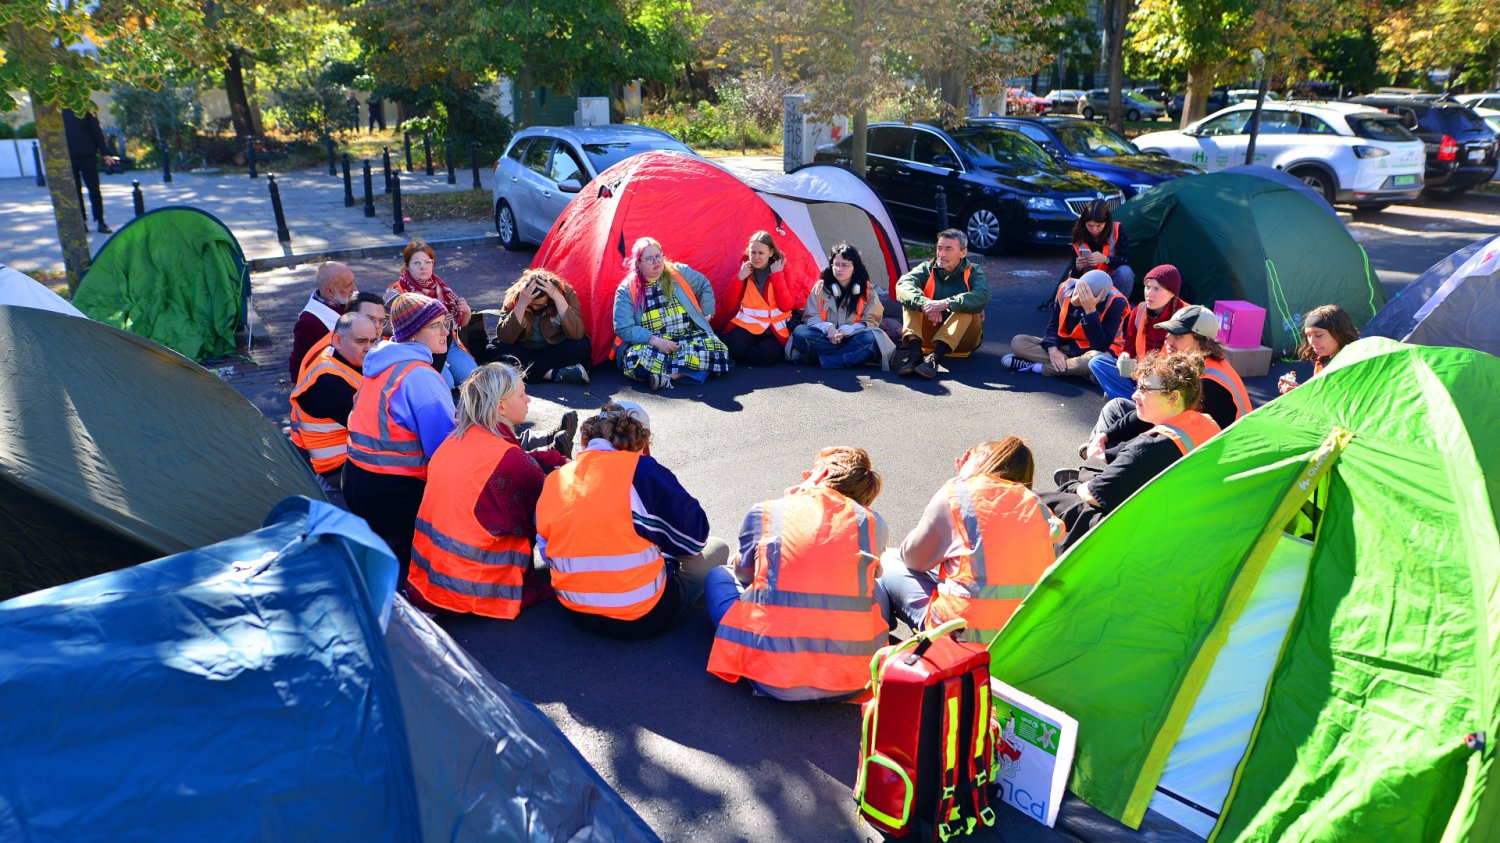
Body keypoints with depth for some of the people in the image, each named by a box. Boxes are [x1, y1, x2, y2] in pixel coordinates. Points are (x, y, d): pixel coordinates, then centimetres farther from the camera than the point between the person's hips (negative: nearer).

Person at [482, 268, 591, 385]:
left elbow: (577, 334, -29)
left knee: (581, 346, -30)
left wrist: (558, 297, -36)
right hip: (523, 352, 2)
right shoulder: (514, 297, -15)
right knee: (492, 351, -29)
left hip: (555, 352, -1)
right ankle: (557, 374, -32)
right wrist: (522, 304, -33)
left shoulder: (565, 292, -17)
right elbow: (504, 338, -24)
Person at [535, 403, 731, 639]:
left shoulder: (552, 482, 1)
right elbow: (695, 535, -9)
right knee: (717, 548, 15)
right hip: (643, 619, -7)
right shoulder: (640, 469, -15)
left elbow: (548, 554, 10)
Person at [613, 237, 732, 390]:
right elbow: (624, 328, -10)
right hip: (649, 344, -3)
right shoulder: (626, 290, -3)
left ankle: (667, 374, -31)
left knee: (716, 349, -28)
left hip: (687, 338, 3)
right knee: (635, 361, -38)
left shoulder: (679, 273, 5)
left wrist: (706, 314, 15)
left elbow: (705, 286, 23)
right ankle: (687, 369, -31)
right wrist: (655, 340, -21)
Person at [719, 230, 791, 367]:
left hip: (773, 329, 0)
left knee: (768, 354, -31)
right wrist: (740, 277, -12)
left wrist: (777, 275, -15)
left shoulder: (780, 268, -1)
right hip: (746, 323, 0)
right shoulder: (745, 268, 3)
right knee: (735, 349, -31)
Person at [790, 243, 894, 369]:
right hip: (826, 337, 1)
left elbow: (870, 321, -1)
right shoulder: (821, 287, 4)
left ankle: (826, 358, -34)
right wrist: (827, 327, -20)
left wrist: (845, 331, -19)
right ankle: (850, 355, -31)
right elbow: (810, 316, 2)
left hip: (851, 339, -1)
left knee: (871, 338, -34)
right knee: (799, 332, -29)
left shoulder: (866, 290, 2)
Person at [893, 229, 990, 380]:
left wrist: (946, 304, -41)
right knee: (910, 299, -16)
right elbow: (902, 286, -20)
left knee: (966, 305, -29)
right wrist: (924, 303, -40)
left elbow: (981, 297, -28)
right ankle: (914, 349, -37)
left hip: (962, 338, -2)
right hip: (929, 333, 2)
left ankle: (935, 357, -42)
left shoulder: (973, 272, -5)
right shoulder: (927, 268, 0)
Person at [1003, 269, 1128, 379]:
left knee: (1097, 359, -42)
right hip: (1067, 347, 5)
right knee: (1017, 342, -12)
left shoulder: (1115, 303, -24)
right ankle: (1078, 368, -22)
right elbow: (1053, 325, 1)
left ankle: (1036, 367, -24)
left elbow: (1101, 346, -30)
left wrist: (1090, 310, -37)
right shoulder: (1066, 288, -11)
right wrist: (1053, 349, -19)